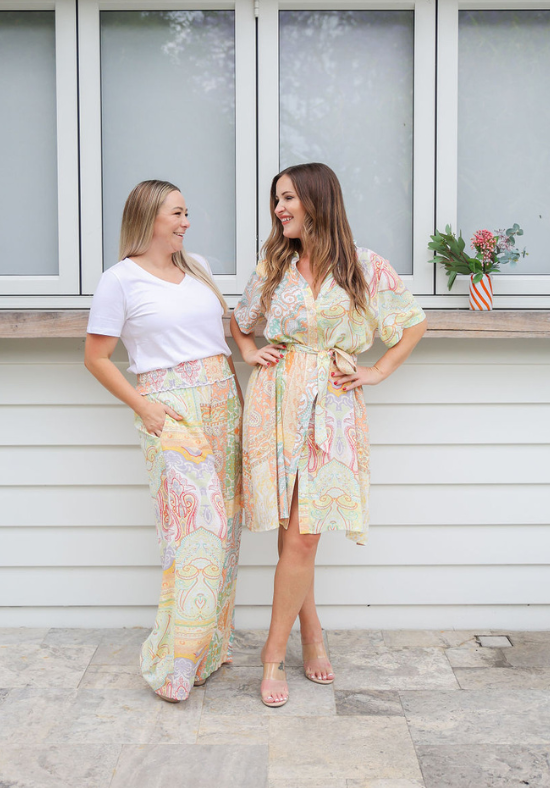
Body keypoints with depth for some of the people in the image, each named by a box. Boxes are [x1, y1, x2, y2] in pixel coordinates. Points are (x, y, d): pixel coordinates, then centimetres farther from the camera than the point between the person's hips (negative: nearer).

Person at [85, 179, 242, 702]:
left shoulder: (197, 267, 16)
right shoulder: (120, 279, -2)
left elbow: (224, 324, 27)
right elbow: (96, 357, -1)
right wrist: (142, 406, -9)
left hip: (223, 403, 6)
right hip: (170, 411, -6)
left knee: (223, 524, 5)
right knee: (197, 527, -14)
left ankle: (210, 644, 19)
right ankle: (173, 664, -3)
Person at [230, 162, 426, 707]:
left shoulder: (364, 267, 2)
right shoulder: (274, 264, 11)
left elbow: (414, 322, 12)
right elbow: (240, 320, 28)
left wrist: (378, 372, 4)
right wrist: (249, 352, 10)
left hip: (330, 404, -2)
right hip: (276, 401, 3)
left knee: (303, 534, -7)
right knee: (291, 530, 2)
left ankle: (274, 653, 5)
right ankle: (311, 633, 20)